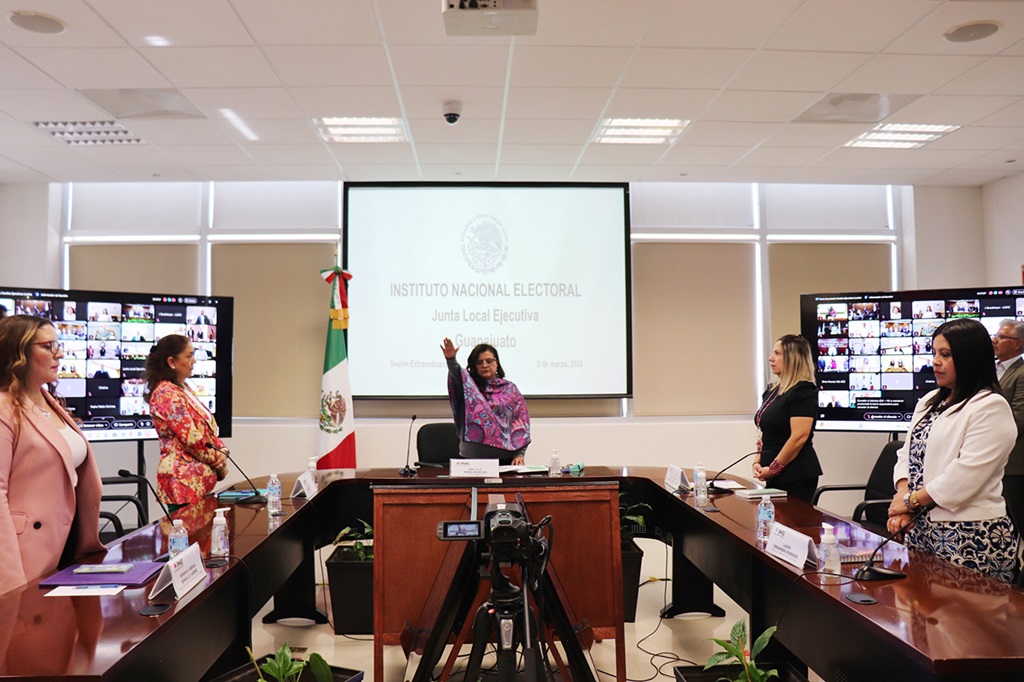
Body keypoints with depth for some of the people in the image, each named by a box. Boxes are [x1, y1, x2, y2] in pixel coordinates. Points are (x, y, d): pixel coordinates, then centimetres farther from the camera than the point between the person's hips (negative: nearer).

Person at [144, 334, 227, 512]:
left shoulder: (182, 389, 16)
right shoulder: (168, 394, -14)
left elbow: (208, 430, 18)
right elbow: (192, 440, -18)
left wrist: (221, 450, 1)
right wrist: (220, 462, -6)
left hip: (198, 480, 9)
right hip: (184, 482, -9)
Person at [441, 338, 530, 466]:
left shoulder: (510, 389, 9)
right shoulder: (468, 387, 5)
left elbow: (521, 422, 5)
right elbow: (456, 374, -18)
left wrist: (520, 454, -3)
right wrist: (451, 359, -39)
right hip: (473, 455, -1)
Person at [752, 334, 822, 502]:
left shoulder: (803, 391, -12)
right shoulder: (772, 392, 14)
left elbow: (799, 437, -20)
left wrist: (773, 469, -15)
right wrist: (758, 463, 5)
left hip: (797, 477, -8)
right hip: (774, 477, 8)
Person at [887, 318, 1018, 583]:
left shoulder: (991, 407, -10)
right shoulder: (929, 402, 15)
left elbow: (966, 474, -19)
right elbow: (908, 454, 10)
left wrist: (912, 500, -12)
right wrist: (903, 494, -8)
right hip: (920, 529, 7)